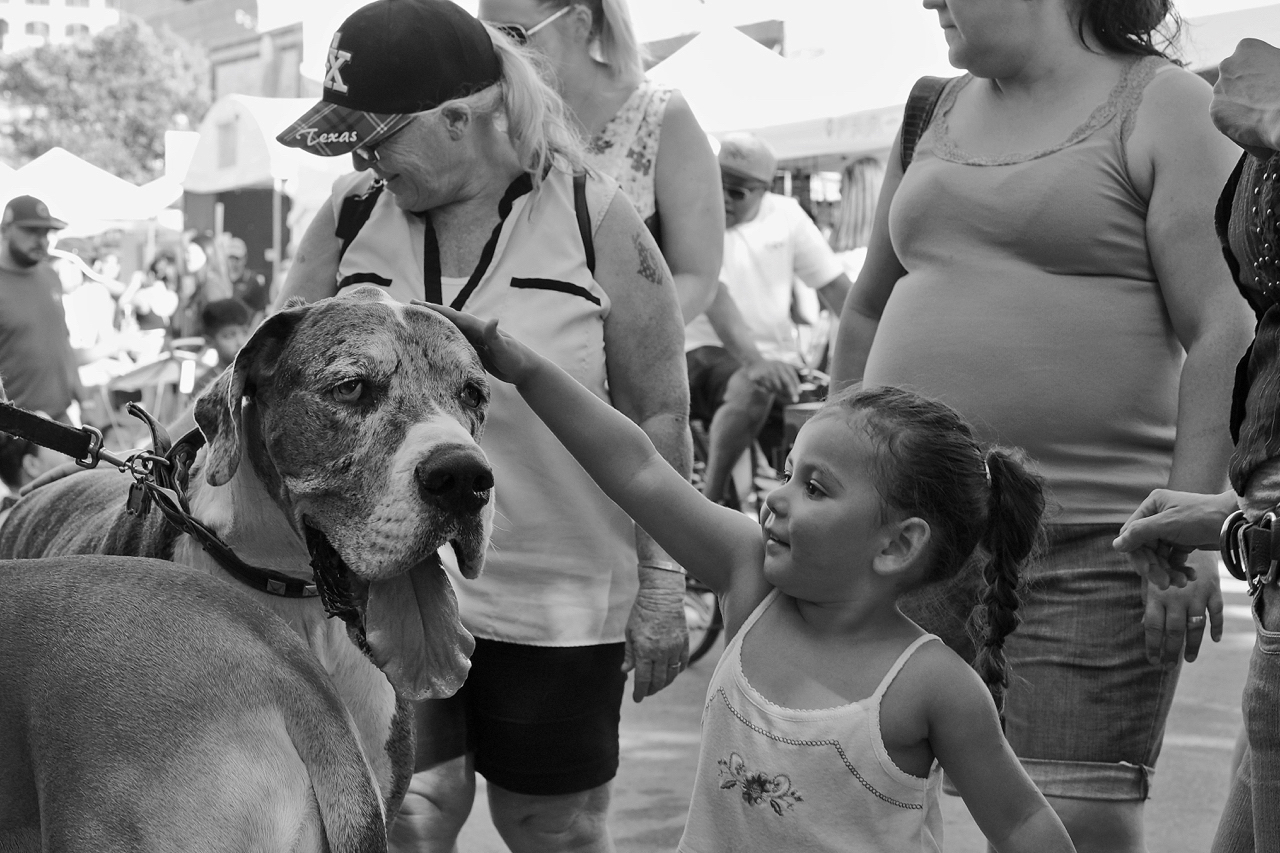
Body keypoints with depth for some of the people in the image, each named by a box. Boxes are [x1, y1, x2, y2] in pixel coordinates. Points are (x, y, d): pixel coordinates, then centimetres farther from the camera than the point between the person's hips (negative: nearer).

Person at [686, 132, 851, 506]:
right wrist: (753, 362, -32)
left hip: (780, 358, 4)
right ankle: (711, 498, -26)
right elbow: (713, 298, -19)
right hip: (710, 351, -4)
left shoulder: (785, 215, 8)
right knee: (751, 391, -35)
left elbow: (834, 285, 9)